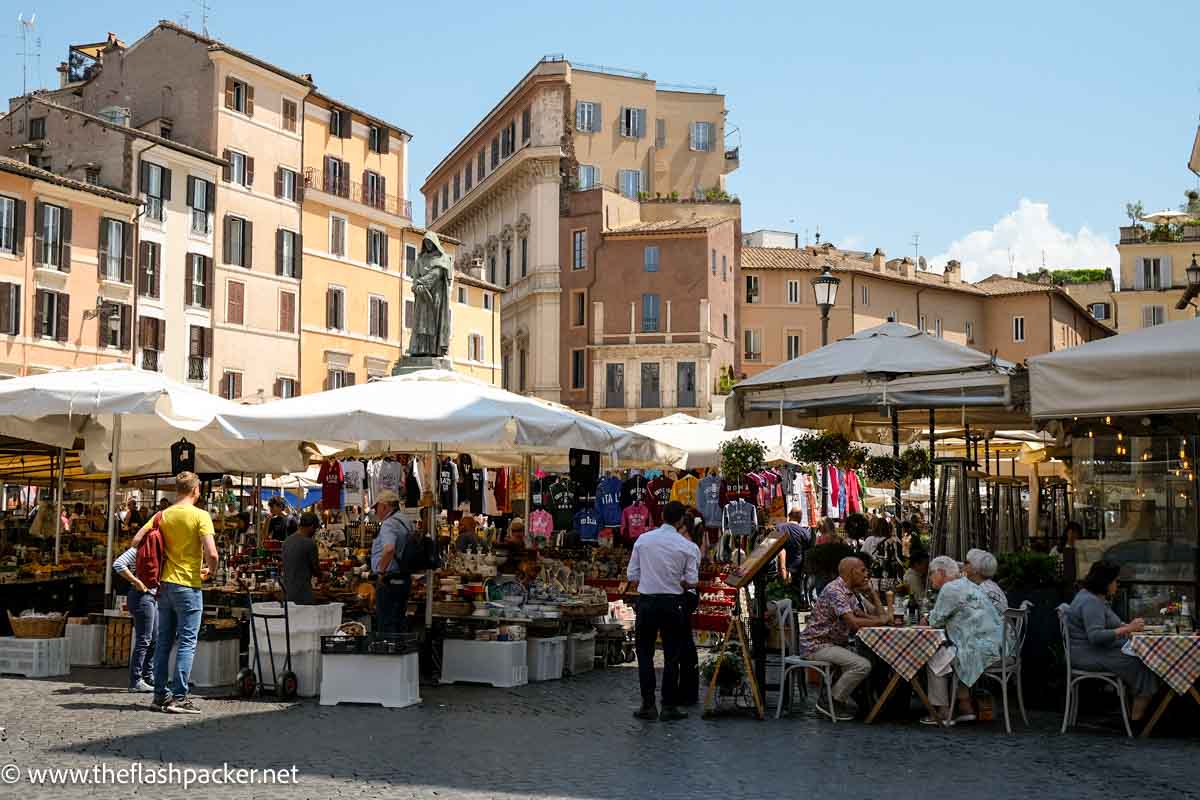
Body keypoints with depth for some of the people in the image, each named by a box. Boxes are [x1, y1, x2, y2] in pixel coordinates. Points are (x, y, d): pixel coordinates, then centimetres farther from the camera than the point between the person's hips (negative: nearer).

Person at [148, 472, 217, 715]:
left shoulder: (163, 515, 7)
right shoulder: (200, 515, -10)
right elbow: (211, 553, -19)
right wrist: (210, 569, 2)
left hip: (165, 584, 6)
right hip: (188, 585, -6)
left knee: (164, 641, 12)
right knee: (187, 642, -2)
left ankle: (161, 695, 16)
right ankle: (179, 697, -4)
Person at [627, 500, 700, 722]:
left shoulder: (643, 540, -2)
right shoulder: (687, 547, -7)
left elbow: (632, 575, -1)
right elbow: (692, 581, -6)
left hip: (646, 601, 1)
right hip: (673, 602, -1)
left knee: (645, 654, 10)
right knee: (671, 656, 9)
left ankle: (648, 705, 9)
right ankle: (669, 706, 12)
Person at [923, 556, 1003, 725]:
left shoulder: (950, 589, -11)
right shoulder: (966, 585, 20)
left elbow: (936, 621, -7)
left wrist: (932, 616, 14)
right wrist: (935, 618, 15)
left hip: (981, 647, -10)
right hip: (993, 646, 10)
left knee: (935, 662, -1)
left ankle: (943, 713, 7)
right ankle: (965, 707, 24)